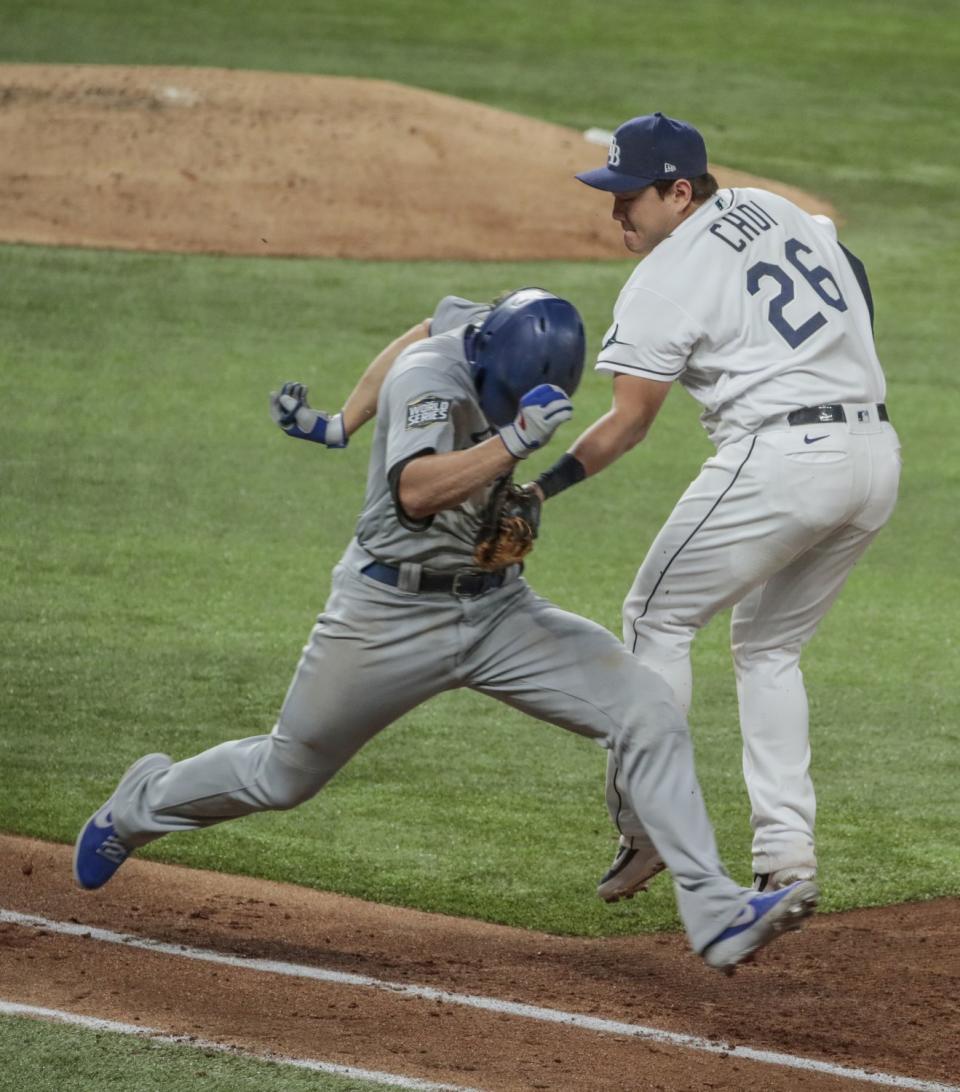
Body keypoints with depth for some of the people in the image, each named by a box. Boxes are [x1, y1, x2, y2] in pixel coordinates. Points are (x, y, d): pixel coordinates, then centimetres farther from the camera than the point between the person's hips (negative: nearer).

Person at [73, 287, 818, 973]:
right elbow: (414, 493, -42)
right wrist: (514, 442, -53)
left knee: (648, 711, -14)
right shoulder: (431, 377, -25)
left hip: (498, 609, 6)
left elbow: (434, 320, 21)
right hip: (390, 617, -6)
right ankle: (144, 804, 44)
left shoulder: (479, 326, -3)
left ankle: (716, 916, -20)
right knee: (284, 778, 13)